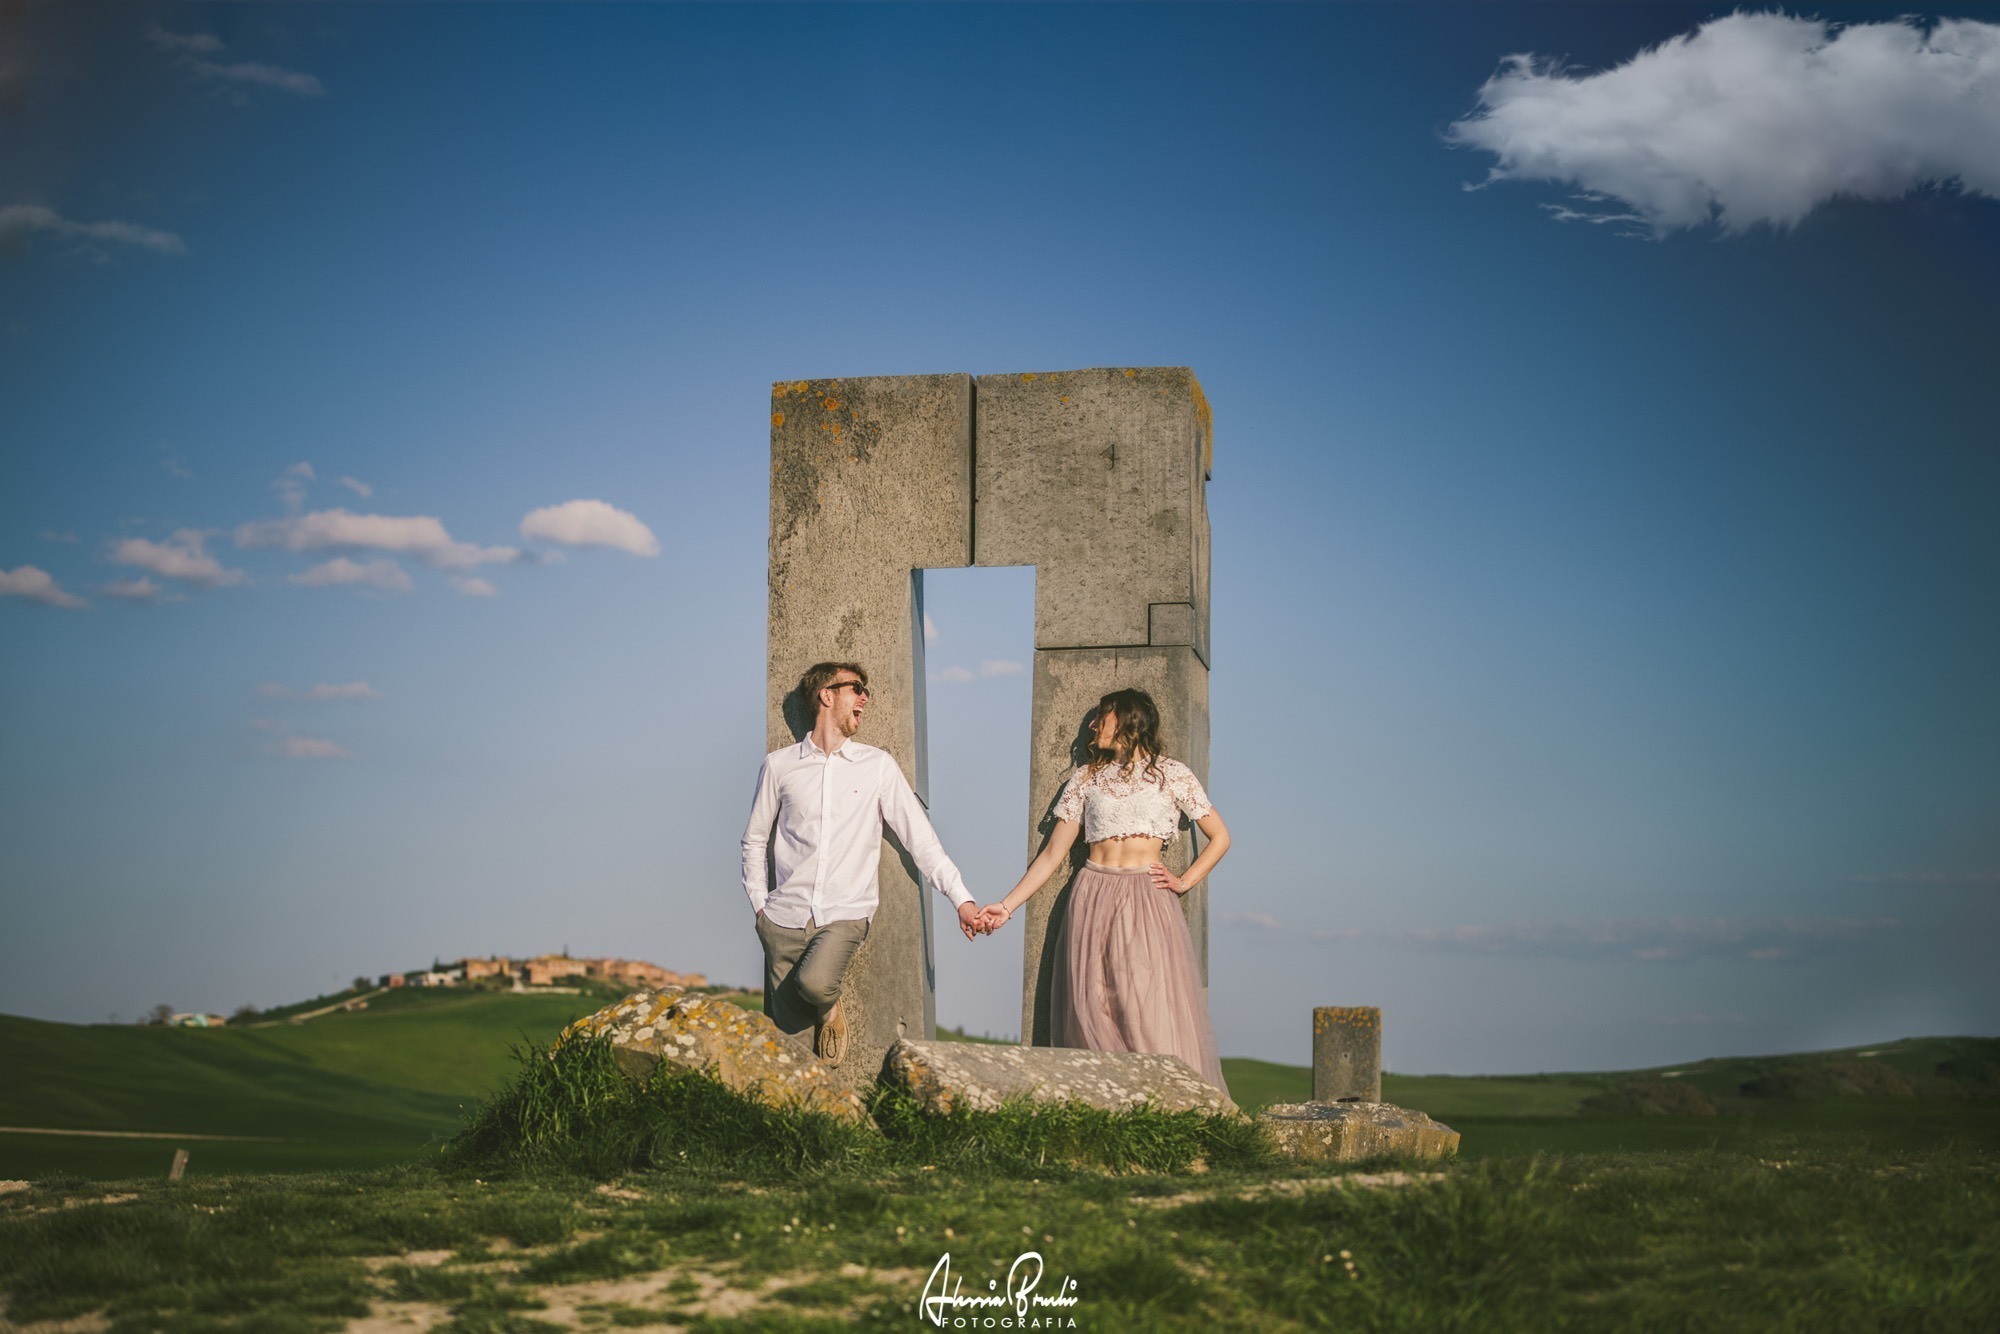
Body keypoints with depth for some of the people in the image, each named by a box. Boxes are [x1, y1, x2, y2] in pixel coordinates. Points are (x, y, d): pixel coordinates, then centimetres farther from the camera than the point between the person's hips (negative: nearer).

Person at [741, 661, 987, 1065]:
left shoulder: (878, 766, 4)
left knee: (814, 983, -29)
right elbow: (755, 840, 14)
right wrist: (759, 905, 7)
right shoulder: (779, 765, 6)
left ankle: (830, 1006, 5)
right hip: (786, 916, 2)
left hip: (845, 915, -1)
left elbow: (919, 836, 2)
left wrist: (961, 899, -4)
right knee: (786, 1024, -2)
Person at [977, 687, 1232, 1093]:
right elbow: (1053, 853, 12)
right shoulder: (1086, 778, 14)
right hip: (1092, 901, 3)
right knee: (1093, 1012, -5)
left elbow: (1220, 836, 12)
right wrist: (1007, 906, 3)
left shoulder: (1172, 775, 8)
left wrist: (1184, 882, 1)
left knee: (1150, 1013, -12)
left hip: (1147, 904, -2)